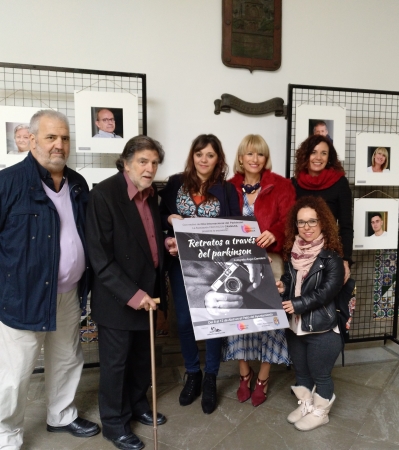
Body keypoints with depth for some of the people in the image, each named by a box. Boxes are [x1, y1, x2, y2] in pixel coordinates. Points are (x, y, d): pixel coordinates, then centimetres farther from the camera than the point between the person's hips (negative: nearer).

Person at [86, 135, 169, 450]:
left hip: (147, 292, 7)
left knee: (143, 356, 21)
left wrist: (167, 243, 0)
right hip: (118, 299, -7)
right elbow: (99, 256, -22)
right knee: (115, 362, 11)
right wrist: (130, 294, -24)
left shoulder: (151, 192, 4)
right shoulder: (104, 194, -19)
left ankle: (138, 403, 45)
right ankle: (114, 422, 32)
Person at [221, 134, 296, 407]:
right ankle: (244, 373, 26)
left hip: (269, 261, -2)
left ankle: (263, 379, 22)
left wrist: (274, 234, -29)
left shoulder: (281, 186, 1)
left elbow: (289, 220, -8)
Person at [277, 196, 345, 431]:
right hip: (295, 325, 6)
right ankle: (306, 404, 44)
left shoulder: (331, 256, -16)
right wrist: (282, 286, -6)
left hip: (322, 329, -6)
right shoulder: (293, 252, 3)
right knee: (301, 371, 23)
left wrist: (297, 304, -24)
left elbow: (327, 291, -22)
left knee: (320, 374, 14)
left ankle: (320, 412, 35)